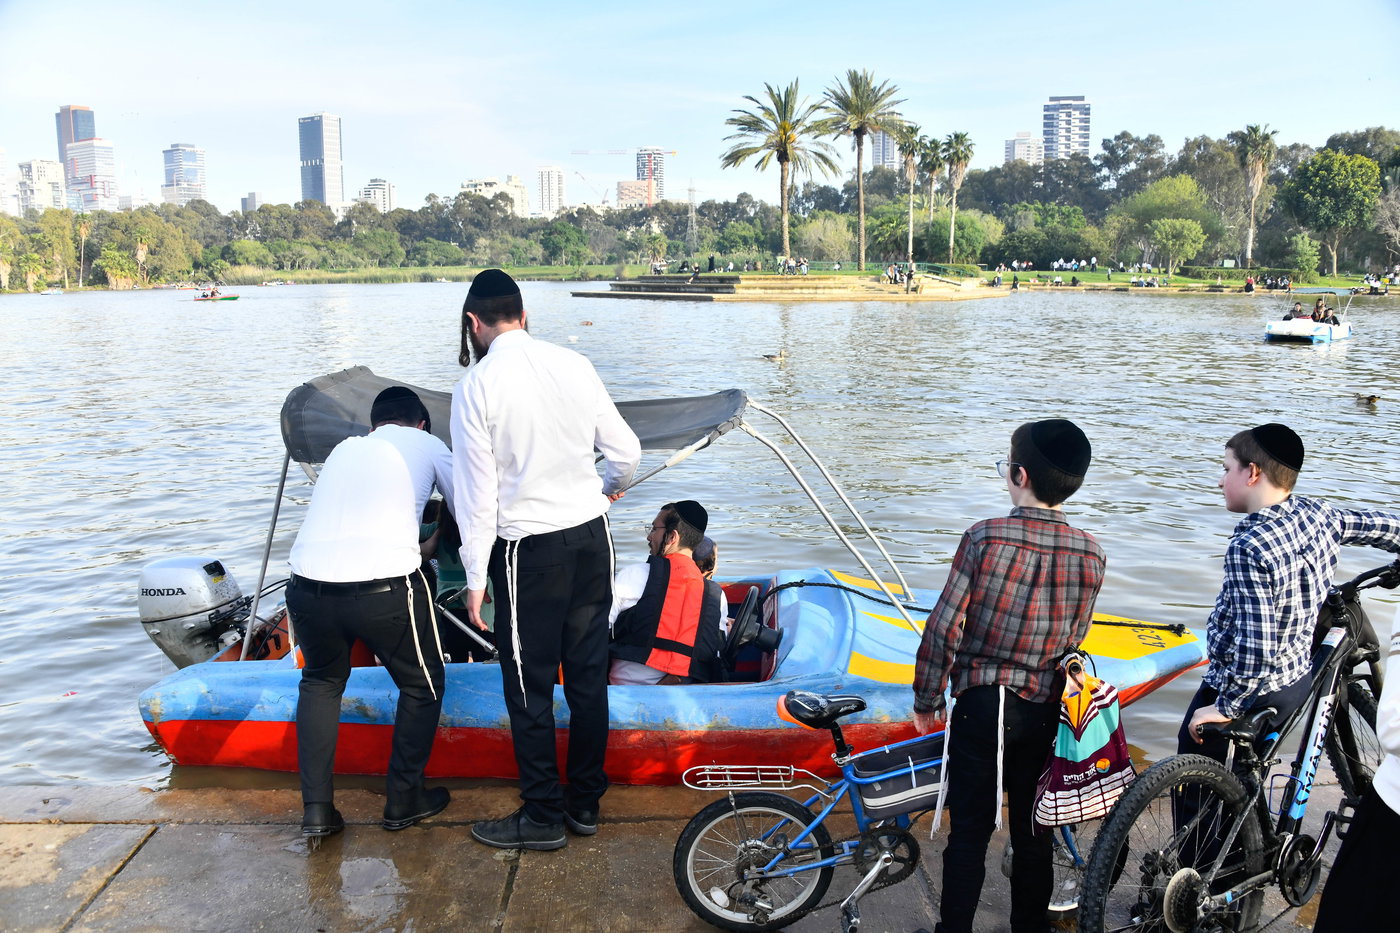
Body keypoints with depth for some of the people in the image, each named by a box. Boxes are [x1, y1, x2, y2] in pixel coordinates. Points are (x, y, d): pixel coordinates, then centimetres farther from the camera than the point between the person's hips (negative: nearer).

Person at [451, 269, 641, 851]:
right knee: (588, 675, 14)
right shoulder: (573, 364, 1)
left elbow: (477, 491, -11)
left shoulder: (477, 385, -11)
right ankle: (586, 803, 27)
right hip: (591, 537, 5)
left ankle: (543, 817, 19)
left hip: (530, 549, -5)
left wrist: (476, 577, -3)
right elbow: (626, 451, 5)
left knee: (529, 686, 8)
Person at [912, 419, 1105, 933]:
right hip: (1045, 711, 4)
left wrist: (926, 701, -2)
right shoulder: (1091, 554, -5)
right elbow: (1073, 640, 7)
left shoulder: (985, 537, -18)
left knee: (970, 832, 8)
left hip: (982, 703, -4)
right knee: (1032, 831, 18)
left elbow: (944, 628, -14)